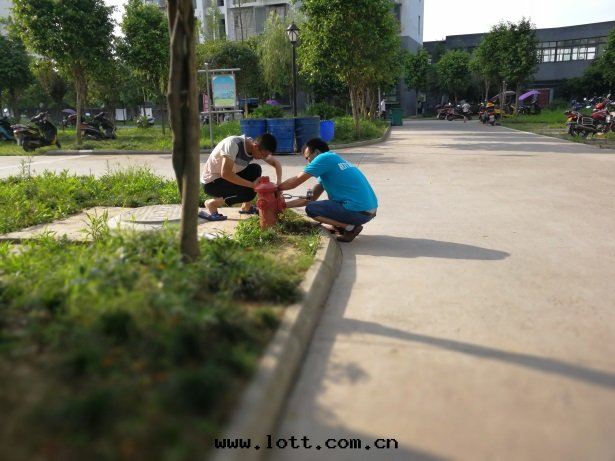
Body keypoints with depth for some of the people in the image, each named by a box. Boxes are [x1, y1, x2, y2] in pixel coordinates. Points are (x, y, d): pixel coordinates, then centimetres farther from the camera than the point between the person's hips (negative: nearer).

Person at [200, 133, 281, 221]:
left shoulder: (259, 149, -8)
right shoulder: (233, 144, -30)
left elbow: (276, 163, 3)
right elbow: (225, 173, -35)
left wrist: (278, 185, -13)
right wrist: (252, 185, -31)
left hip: (228, 178, 8)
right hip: (211, 182, -8)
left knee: (256, 169, -6)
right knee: (249, 191, -23)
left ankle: (246, 207, 6)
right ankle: (211, 204, -6)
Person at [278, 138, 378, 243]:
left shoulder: (324, 158, -6)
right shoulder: (334, 161, 21)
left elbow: (295, 181, -3)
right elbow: (311, 198, 22)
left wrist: (276, 188, 14)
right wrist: (284, 205, 20)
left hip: (359, 211, -10)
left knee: (310, 209, -1)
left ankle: (350, 227, -5)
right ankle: (341, 226, 14)